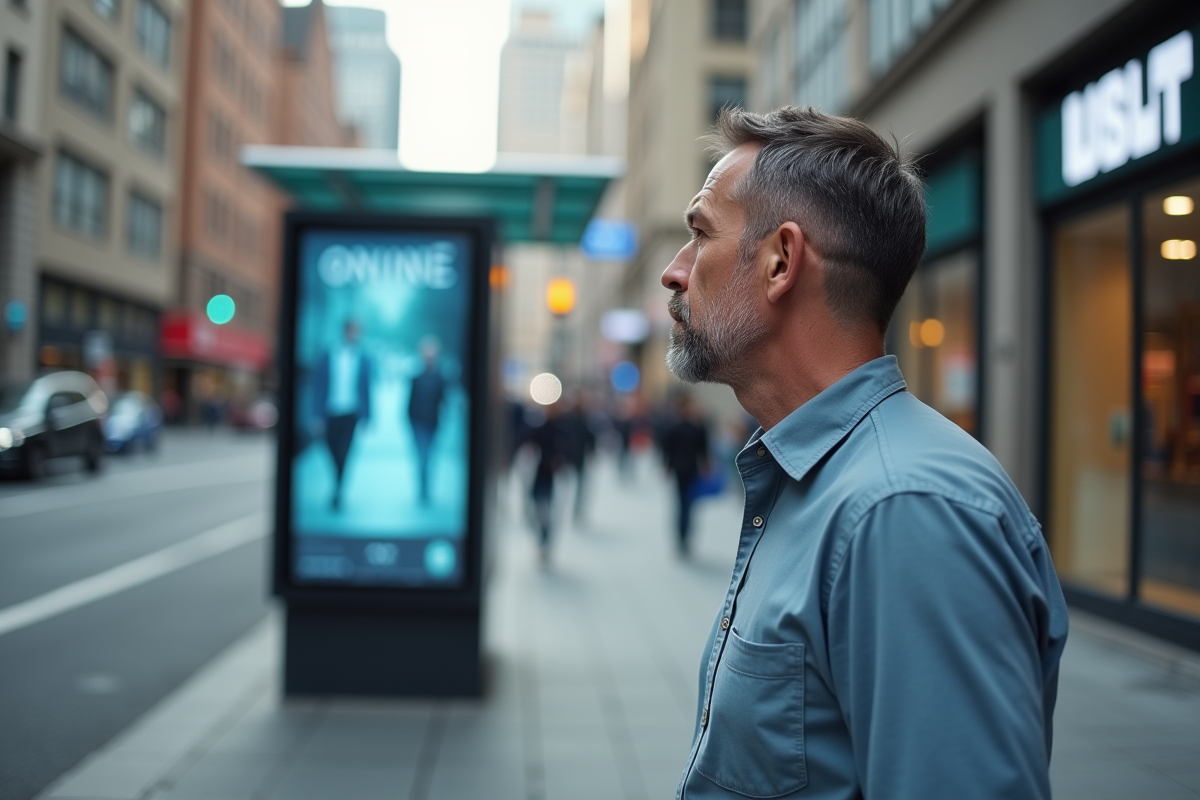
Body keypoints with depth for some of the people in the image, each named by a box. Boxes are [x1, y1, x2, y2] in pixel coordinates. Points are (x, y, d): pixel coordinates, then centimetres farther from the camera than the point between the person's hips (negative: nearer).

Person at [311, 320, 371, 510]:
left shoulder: (363, 360, 2)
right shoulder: (327, 357, 1)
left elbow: (365, 389, 5)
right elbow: (318, 386, 1)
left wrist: (365, 417, 1)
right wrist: (319, 416, -5)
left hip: (350, 415, -1)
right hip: (330, 414, 1)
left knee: (343, 456, -8)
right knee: (335, 456, 10)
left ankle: (337, 494, 0)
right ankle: (337, 491, 30)